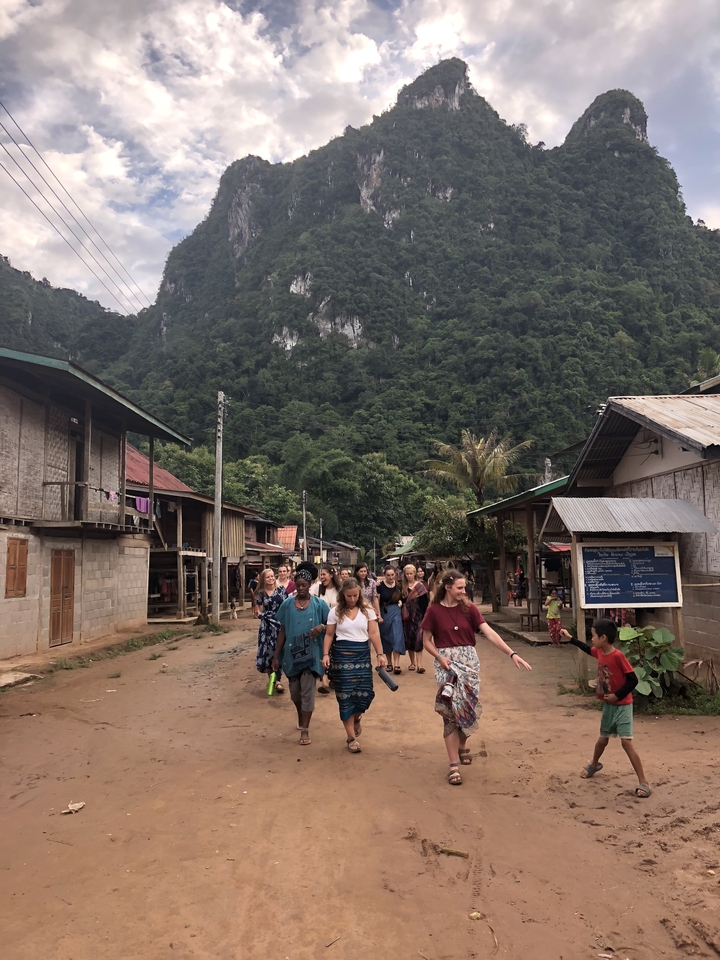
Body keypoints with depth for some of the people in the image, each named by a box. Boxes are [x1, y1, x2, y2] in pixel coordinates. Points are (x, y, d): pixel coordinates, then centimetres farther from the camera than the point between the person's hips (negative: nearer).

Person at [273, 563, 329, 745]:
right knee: (294, 691, 16)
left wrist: (322, 627, -23)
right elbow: (282, 631, 4)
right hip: (292, 653, 3)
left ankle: (305, 730, 7)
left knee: (307, 692, -2)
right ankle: (301, 717, 43)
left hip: (311, 654, -3)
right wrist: (276, 655, 3)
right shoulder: (287, 604, 0)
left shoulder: (319, 604, -6)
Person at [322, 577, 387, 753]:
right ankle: (351, 737, 8)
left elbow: (374, 633, 0)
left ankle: (356, 718, 33)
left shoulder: (367, 610, 3)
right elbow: (329, 635, 3)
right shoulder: (335, 611, 1)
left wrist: (380, 654, -7)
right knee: (346, 695, -1)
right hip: (342, 654, -1)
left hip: (362, 654, 1)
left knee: (365, 693, -2)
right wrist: (326, 654, -8)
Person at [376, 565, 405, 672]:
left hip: (396, 612, 1)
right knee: (386, 637, 10)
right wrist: (378, 616, -11)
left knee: (397, 636, -9)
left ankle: (396, 664, -10)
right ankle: (390, 662, 25)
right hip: (384, 612, -1)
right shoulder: (380, 585, -7)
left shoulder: (398, 585, 0)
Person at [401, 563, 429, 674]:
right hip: (407, 617, 3)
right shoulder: (403, 586, 5)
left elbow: (425, 603, -4)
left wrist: (424, 616, -9)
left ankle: (419, 664, -10)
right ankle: (412, 663, 21)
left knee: (418, 640, -9)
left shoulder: (420, 586, -2)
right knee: (409, 639, 9)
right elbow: (401, 601, 7)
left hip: (418, 616, -3)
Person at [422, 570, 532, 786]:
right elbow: (426, 641, 1)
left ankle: (462, 745, 38)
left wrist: (512, 653, -21)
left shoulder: (469, 609, -3)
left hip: (468, 662, 2)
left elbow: (490, 633, -11)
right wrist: (439, 657, -16)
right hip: (446, 663, -2)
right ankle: (454, 765, 3)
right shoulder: (434, 610, -6)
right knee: (450, 710, -4)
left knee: (467, 707, 8)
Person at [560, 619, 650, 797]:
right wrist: (570, 639, 20)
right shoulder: (600, 652, -3)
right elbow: (588, 649, 21)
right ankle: (594, 764, 44)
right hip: (608, 705, 7)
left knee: (626, 742, -12)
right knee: (603, 738, 22)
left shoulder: (618, 656, -26)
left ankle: (643, 782, -5)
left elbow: (633, 680, -23)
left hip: (622, 705, -7)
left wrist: (617, 695, -22)